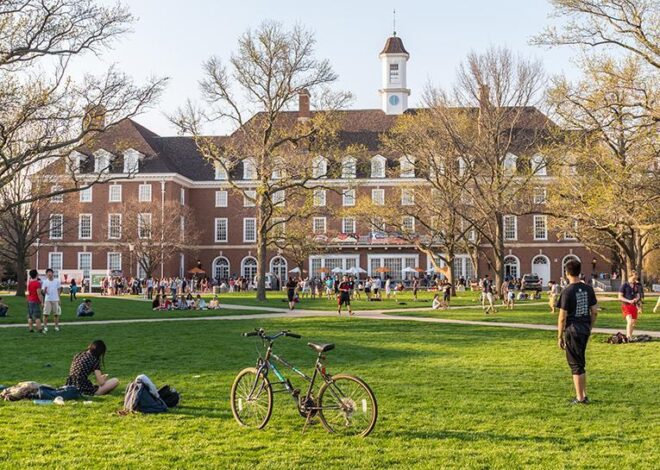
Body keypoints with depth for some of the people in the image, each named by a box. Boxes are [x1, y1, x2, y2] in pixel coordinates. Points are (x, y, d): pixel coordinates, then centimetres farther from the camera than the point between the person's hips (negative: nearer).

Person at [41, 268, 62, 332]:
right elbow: (43, 292, 0)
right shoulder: (45, 282, 2)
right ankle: (45, 326, 2)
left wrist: (58, 299, 5)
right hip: (47, 300, -1)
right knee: (46, 314, -4)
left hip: (55, 300, 1)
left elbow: (59, 290, 10)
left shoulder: (57, 281, 5)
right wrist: (44, 290, -24)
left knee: (56, 314, 3)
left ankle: (56, 326, 11)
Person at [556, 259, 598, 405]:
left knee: (575, 364, 3)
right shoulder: (588, 289, 4)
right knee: (580, 362, 19)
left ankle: (580, 398, 8)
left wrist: (559, 337, -6)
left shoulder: (567, 291, -14)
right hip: (585, 330, 6)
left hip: (572, 331, -6)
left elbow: (562, 317, -13)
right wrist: (590, 328, 19)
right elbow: (594, 311, 7)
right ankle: (583, 395, 24)